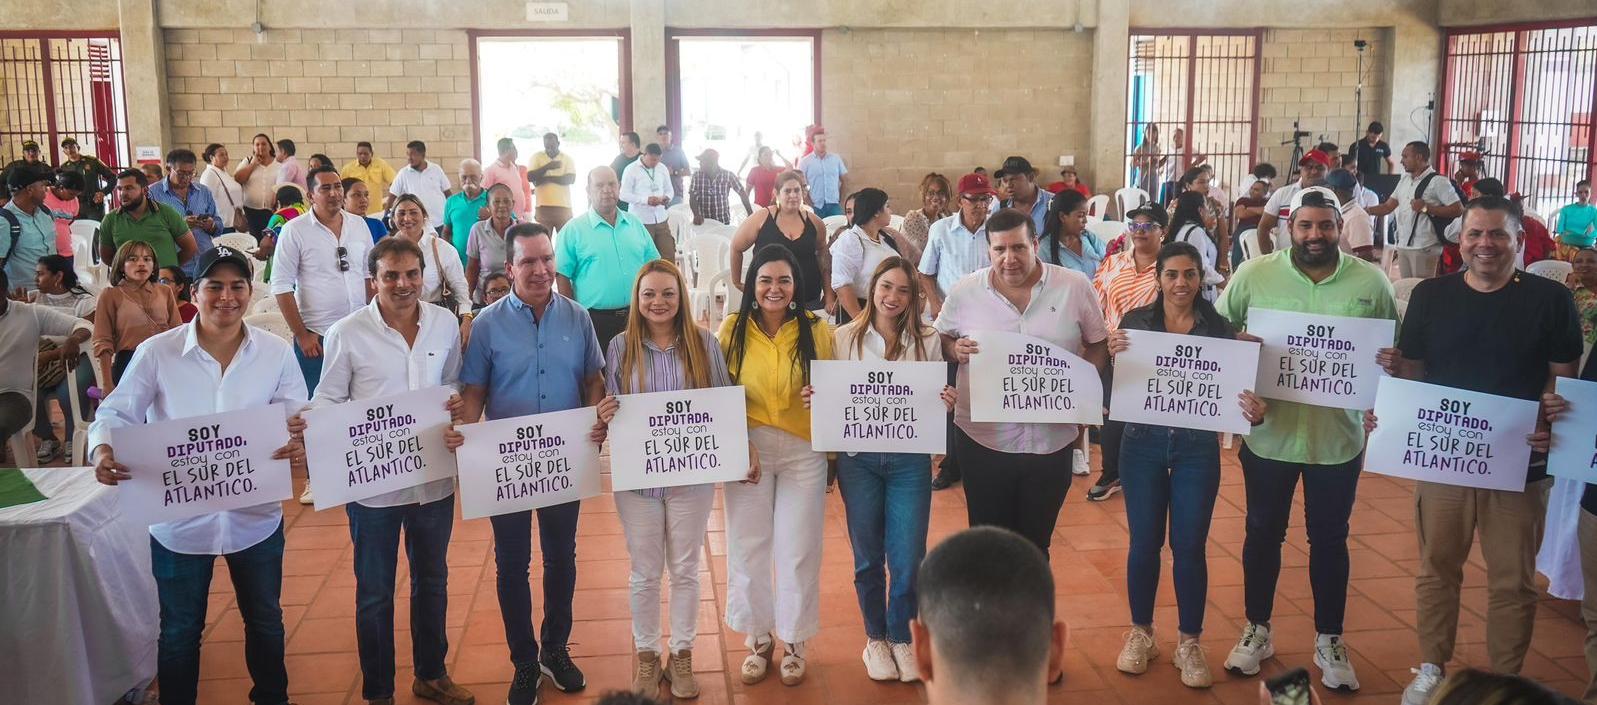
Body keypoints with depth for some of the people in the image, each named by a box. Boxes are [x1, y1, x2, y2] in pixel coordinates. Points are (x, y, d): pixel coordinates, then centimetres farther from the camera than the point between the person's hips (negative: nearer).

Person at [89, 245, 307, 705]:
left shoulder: (276, 353, -5)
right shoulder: (156, 353, -10)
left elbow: (298, 419, -3)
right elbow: (117, 414, -6)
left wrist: (300, 445, -26)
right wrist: (103, 450, -27)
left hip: (256, 517, 2)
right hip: (178, 520, -2)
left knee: (265, 621, 21)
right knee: (179, 631, 17)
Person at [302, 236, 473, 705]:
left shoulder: (446, 324, -1)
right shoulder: (347, 334, -11)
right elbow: (326, 402, -4)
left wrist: (458, 402, -11)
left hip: (435, 477, 3)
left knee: (432, 581, 20)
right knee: (374, 591, 11)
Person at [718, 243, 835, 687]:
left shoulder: (817, 331, -3)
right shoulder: (732, 329, -3)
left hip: (804, 451, 0)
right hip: (748, 449, 1)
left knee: (797, 549, 6)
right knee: (748, 547, 8)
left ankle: (795, 641, 24)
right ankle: (758, 638, 26)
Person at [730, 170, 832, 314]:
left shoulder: (814, 222, 3)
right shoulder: (761, 218, -5)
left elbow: (824, 257, 13)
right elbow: (736, 248, 6)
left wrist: (829, 296, 7)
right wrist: (736, 282, 12)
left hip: (809, 301, 2)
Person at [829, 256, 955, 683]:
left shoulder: (927, 340, 1)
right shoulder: (846, 337, 1)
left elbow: (936, 402, 7)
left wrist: (948, 404, -15)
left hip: (910, 459, 0)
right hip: (858, 458, 0)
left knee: (908, 559, 0)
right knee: (868, 557, 11)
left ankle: (901, 637, 24)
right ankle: (875, 638, 30)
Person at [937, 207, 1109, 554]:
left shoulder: (1076, 287, -3)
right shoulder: (964, 292, -3)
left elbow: (1098, 344, 8)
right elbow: (941, 342, 10)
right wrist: (955, 350, -12)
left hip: (1052, 440, 0)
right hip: (984, 438, 0)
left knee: (1037, 543, 15)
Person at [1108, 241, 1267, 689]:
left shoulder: (1219, 328, -3)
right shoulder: (1135, 321, -3)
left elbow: (1232, 389, -2)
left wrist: (1254, 412, -23)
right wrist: (1112, 354, -25)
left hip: (1198, 449, 0)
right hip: (1143, 444, 0)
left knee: (1190, 547, 4)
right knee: (1144, 542, 8)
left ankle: (1189, 642, 20)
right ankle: (1141, 633, 26)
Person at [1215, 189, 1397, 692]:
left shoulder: (1370, 283, -2)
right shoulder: (1253, 274, -5)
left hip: (1338, 436, 0)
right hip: (1269, 432, 0)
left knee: (1329, 539, 14)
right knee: (1263, 534, 14)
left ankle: (1329, 641, 30)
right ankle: (1257, 629, 32)